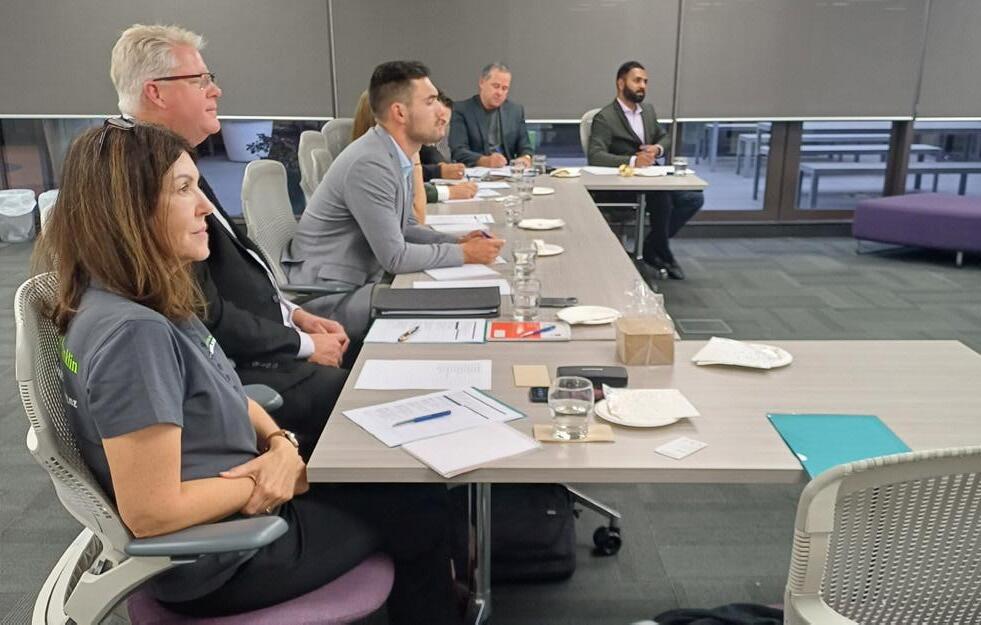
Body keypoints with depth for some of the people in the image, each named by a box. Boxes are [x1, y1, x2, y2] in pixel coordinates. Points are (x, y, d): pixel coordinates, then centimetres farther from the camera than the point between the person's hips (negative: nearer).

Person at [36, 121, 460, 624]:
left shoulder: (147, 300, -2)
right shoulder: (133, 333, -31)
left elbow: (222, 396, 8)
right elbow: (151, 512, -30)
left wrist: (280, 444, -10)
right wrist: (276, 478, -18)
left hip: (237, 502, 8)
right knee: (421, 507, 7)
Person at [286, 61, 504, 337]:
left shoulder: (397, 156, 5)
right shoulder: (369, 164, -24)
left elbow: (403, 228, 16)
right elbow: (395, 257, -23)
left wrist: (457, 241, 1)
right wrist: (464, 253, -14)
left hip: (361, 281, 9)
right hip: (330, 294, -9)